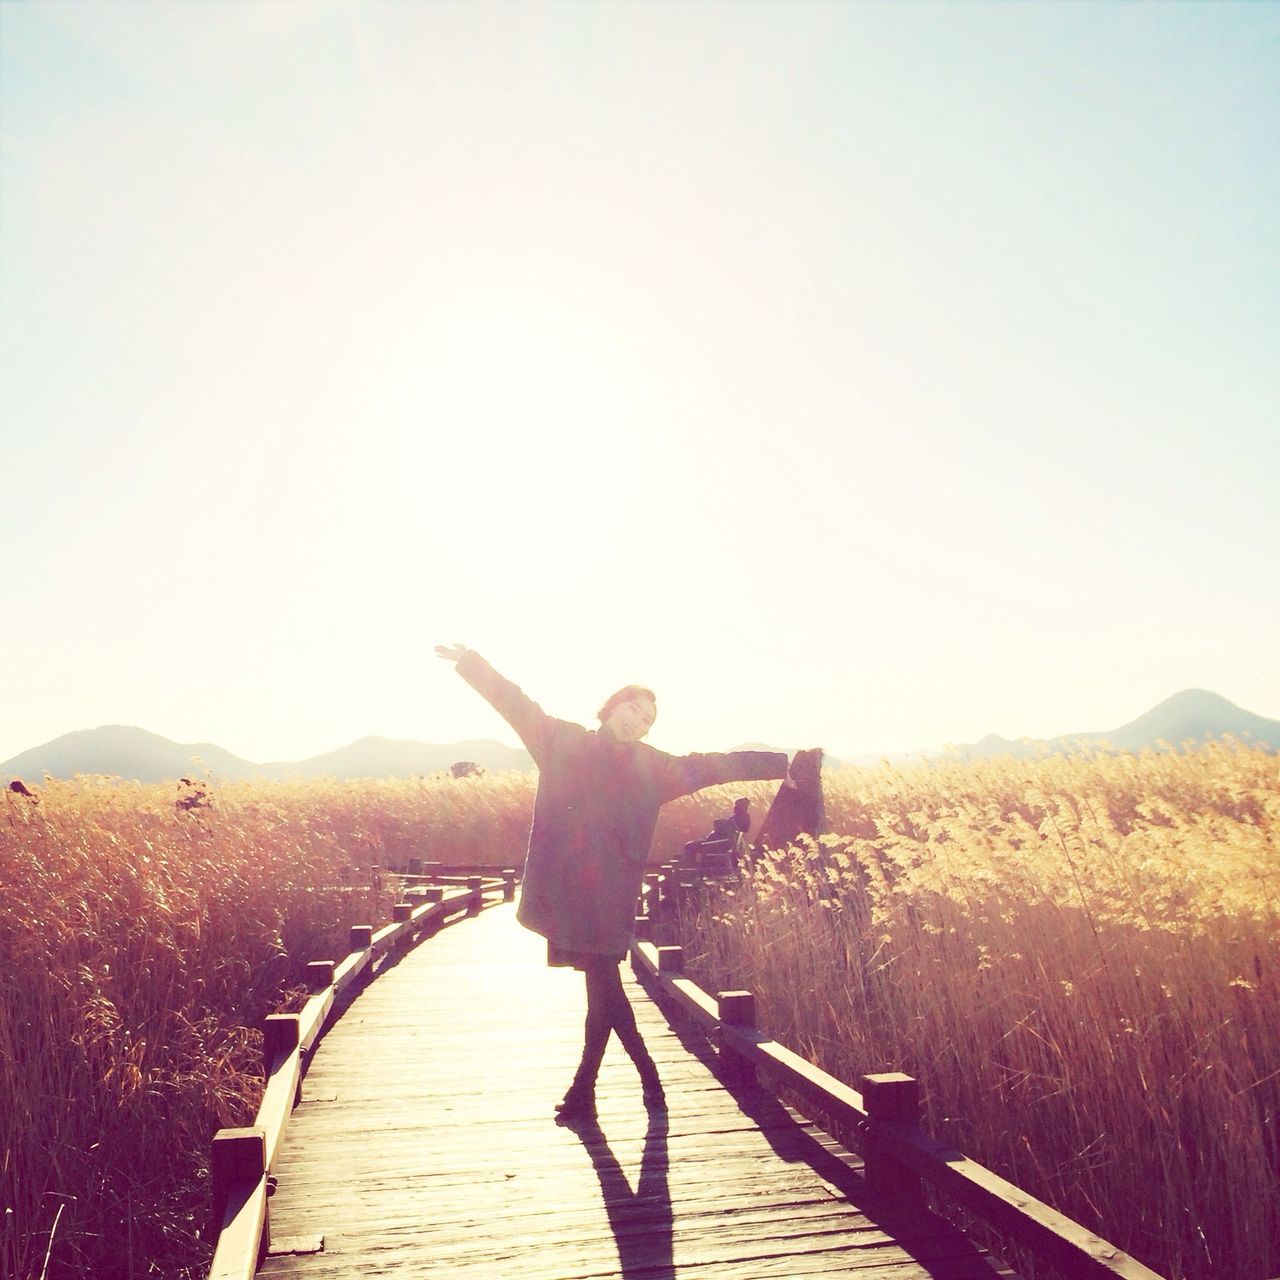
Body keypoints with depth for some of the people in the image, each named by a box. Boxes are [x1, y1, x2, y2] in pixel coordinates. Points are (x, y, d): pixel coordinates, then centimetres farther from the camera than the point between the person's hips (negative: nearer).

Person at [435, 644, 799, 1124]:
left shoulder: (653, 768, 7)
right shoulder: (564, 743, 6)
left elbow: (716, 765, 8)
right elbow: (517, 704, 2)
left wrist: (786, 763, 7)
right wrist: (470, 661, -6)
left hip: (609, 895, -1)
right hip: (567, 890, 1)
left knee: (603, 987, -2)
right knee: (603, 987, 7)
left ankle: (585, 1090, 15)